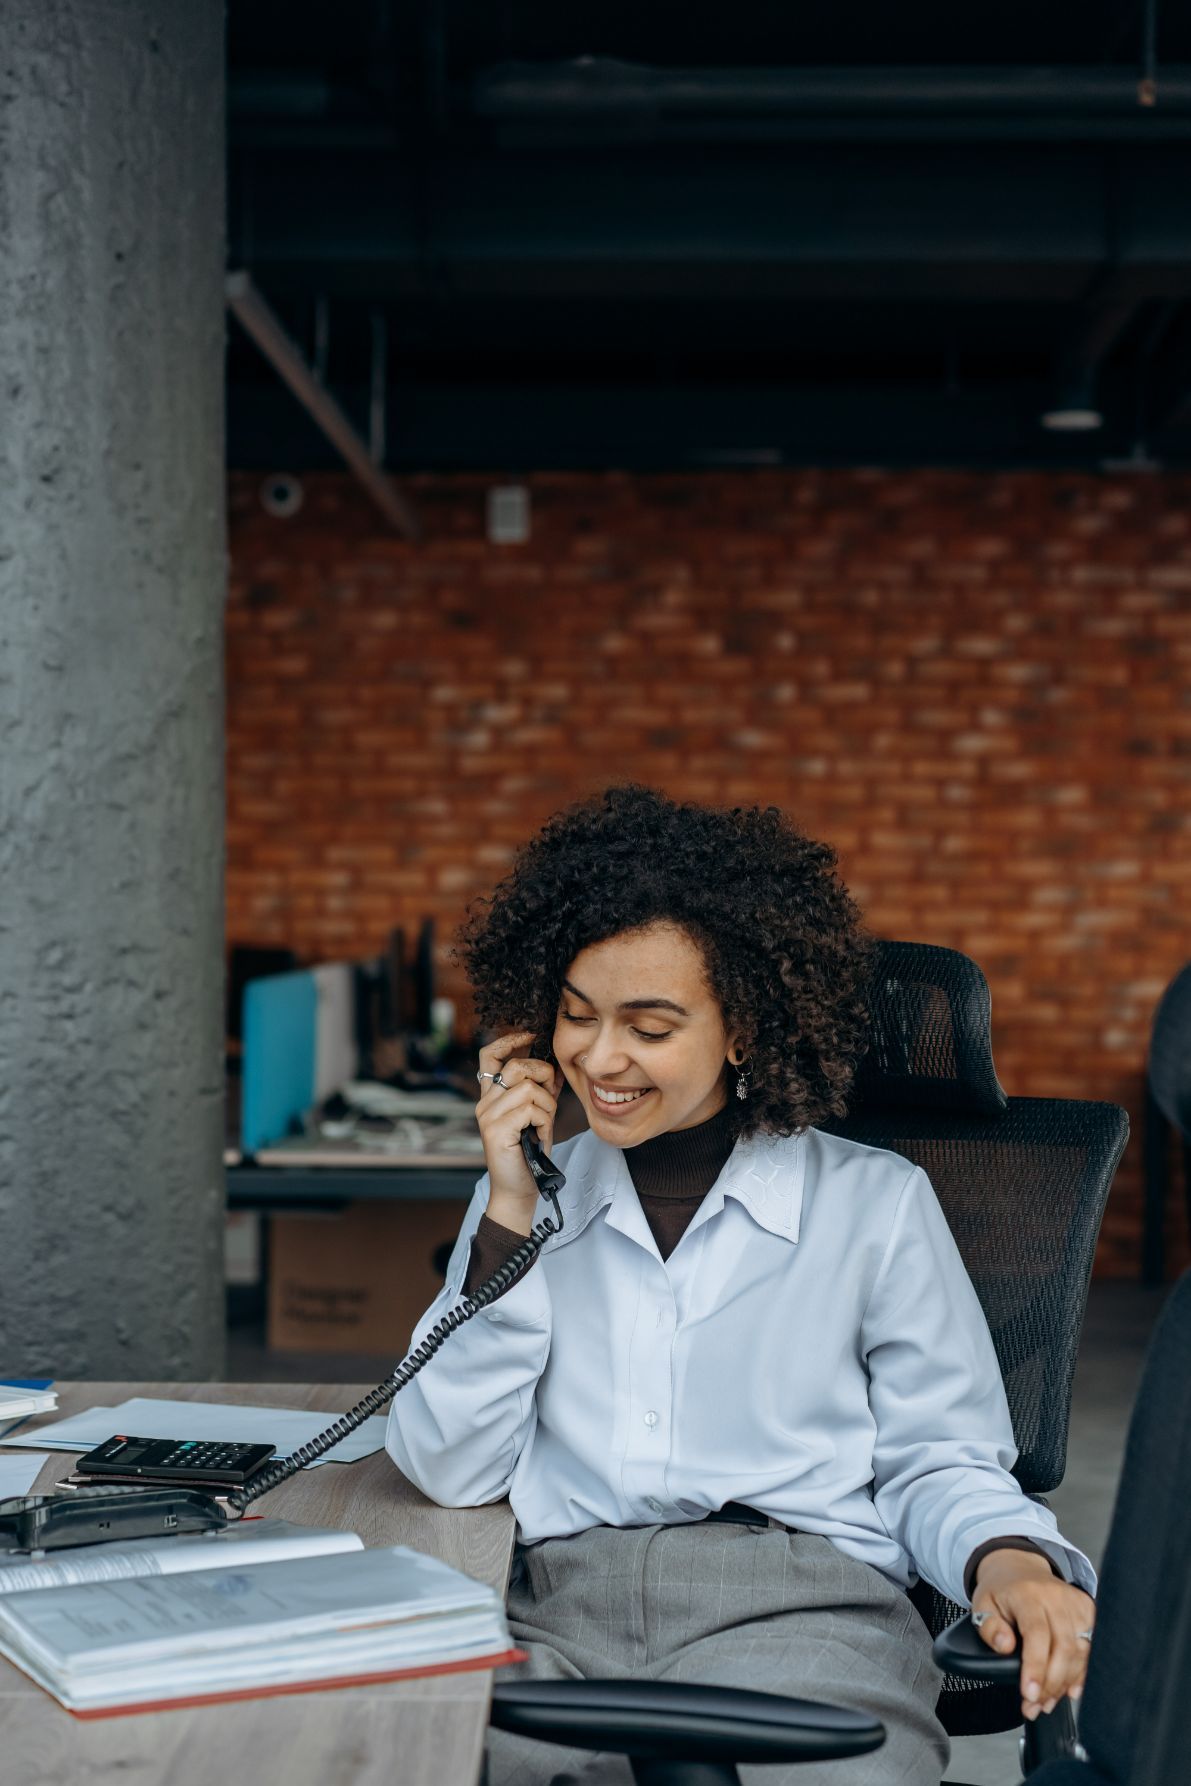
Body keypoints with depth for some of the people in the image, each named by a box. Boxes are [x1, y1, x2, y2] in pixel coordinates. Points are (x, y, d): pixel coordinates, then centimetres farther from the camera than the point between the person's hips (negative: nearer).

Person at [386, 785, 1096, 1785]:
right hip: (557, 1617, 2)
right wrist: (512, 1206, 6)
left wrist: (1009, 1562, -12)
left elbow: (939, 1464, 11)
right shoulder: (532, 1194, 20)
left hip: (800, 1608, -1)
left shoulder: (876, 1203, 12)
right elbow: (450, 1470, 10)